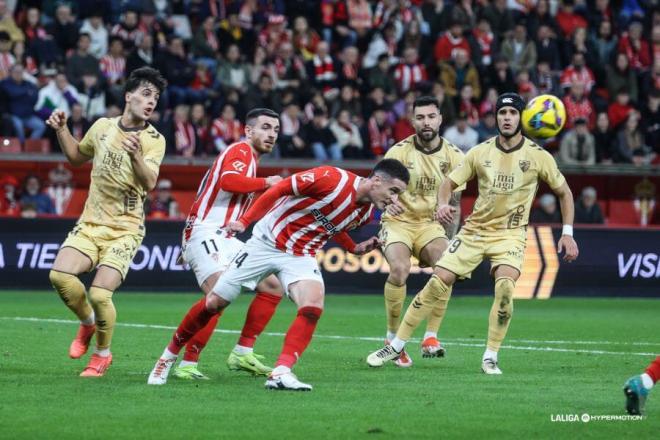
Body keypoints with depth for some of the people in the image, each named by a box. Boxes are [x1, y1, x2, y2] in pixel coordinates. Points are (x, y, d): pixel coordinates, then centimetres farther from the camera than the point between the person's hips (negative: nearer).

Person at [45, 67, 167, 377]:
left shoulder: (154, 140, -7)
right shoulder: (102, 127, 5)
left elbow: (149, 183, -23)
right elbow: (77, 156, 24)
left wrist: (136, 156, -41)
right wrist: (61, 130, 9)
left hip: (125, 229, -4)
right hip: (90, 223, 4)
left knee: (100, 294, -18)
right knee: (60, 275, -19)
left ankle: (102, 354, 10)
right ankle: (88, 323, 12)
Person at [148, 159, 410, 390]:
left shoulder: (365, 212, -3)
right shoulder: (331, 179, -26)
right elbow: (280, 189, -16)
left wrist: (355, 249, 5)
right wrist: (245, 220, -18)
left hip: (301, 256, 4)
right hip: (267, 243, -4)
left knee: (313, 307, -25)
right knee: (214, 303, 3)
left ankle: (280, 373, -25)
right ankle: (170, 355, 22)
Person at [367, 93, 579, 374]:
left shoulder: (538, 156, -5)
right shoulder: (480, 153, -1)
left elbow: (564, 191, 6)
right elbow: (450, 182, 5)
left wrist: (567, 233, -1)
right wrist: (442, 204, -17)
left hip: (511, 233, -2)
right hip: (474, 230, 2)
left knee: (505, 285, -29)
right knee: (438, 282, -8)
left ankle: (490, 358, -16)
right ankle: (396, 347, 4)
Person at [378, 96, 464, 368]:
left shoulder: (453, 156, 1)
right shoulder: (399, 151, -7)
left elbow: (453, 199, 9)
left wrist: (451, 241, 2)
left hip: (431, 223, 2)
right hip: (398, 221, -2)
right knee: (399, 269, -29)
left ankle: (431, 338, -17)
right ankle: (392, 339, -13)